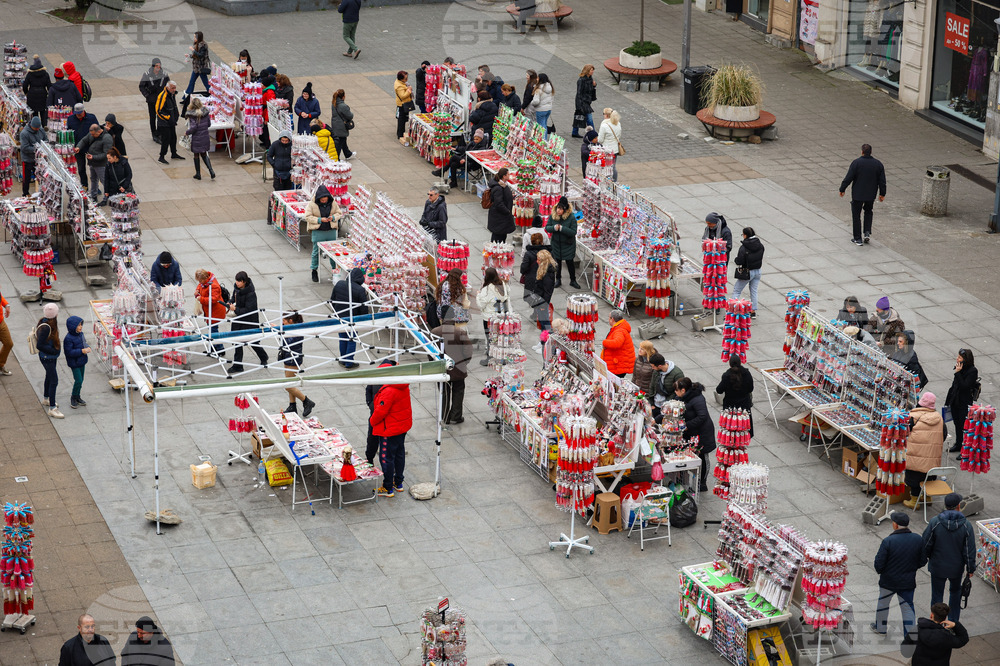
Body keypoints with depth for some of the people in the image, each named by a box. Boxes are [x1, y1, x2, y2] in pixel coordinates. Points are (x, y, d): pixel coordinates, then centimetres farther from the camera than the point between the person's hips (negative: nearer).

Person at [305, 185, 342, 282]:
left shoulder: (333, 203, 1)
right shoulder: (312, 204, -8)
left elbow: (339, 213, 10)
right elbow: (308, 217, -9)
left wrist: (333, 217, -12)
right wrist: (319, 220, -20)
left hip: (331, 231, 3)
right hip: (318, 232, -3)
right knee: (316, 251, 3)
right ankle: (314, 271, 16)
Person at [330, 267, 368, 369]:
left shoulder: (339, 284, -5)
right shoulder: (360, 290, -20)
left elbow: (332, 300, 7)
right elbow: (364, 308, -14)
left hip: (339, 317, 5)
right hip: (352, 318, -5)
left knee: (343, 339, 20)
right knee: (352, 340, 9)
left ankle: (343, 360, 32)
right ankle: (349, 363, 16)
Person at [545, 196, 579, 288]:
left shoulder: (571, 217, -19)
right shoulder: (552, 216, -7)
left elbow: (573, 232, -21)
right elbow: (547, 228, -2)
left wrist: (562, 228, -31)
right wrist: (554, 228, -24)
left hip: (568, 244, -3)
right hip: (556, 243, 3)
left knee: (570, 262, 5)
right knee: (557, 262, 14)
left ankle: (573, 280, 21)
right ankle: (558, 280, 29)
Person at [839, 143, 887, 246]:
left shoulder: (856, 163, -14)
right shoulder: (878, 164, -2)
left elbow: (848, 178, -13)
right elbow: (882, 181, 4)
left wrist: (842, 189, 0)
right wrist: (882, 194, 14)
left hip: (858, 195, -4)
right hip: (871, 195, 4)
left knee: (856, 215, 7)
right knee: (868, 212, 26)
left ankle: (858, 239, 9)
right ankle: (867, 232, 11)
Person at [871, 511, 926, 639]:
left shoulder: (888, 541, -23)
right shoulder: (918, 540, -10)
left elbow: (879, 563, -18)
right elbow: (923, 561, 0)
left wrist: (879, 571, 5)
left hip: (889, 580, -2)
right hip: (908, 581, 2)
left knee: (883, 603, 21)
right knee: (907, 606, 14)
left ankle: (880, 627, 38)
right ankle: (911, 632, 11)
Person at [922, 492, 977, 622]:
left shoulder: (935, 522, -18)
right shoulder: (966, 525, -15)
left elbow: (926, 544, -10)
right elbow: (969, 550, -9)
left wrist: (925, 557, 11)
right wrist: (970, 568, 4)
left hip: (937, 567, -2)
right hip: (957, 567, 2)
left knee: (937, 594, 12)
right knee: (955, 591, 26)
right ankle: (953, 619, 37)